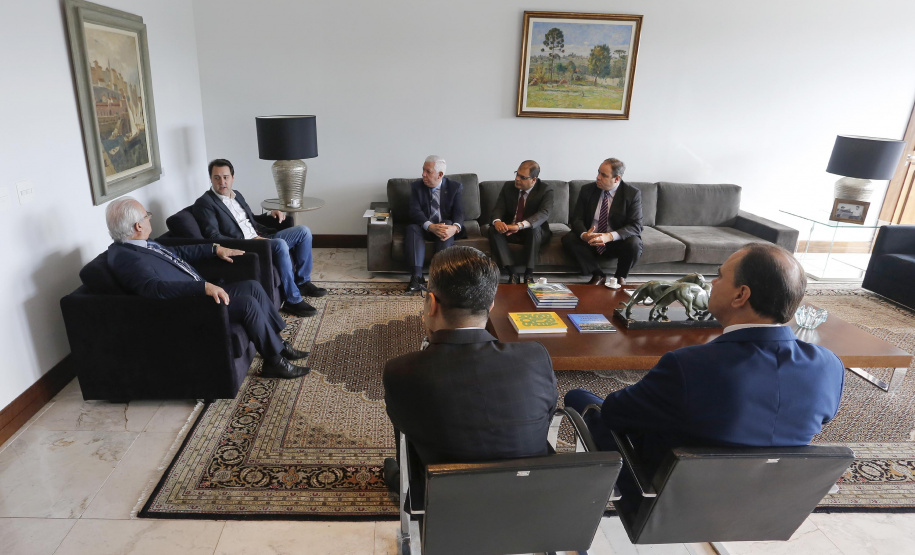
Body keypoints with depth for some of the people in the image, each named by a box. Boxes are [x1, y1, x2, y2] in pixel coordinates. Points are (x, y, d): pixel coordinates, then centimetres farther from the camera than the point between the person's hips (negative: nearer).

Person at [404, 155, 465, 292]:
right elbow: (415, 211, -12)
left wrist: (455, 228, -35)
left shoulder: (455, 187, 0)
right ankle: (416, 276, -39)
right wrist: (430, 227, -32)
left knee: (448, 225, -34)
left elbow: (459, 212, -10)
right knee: (412, 229, -31)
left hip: (445, 225, 0)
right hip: (424, 227, 1)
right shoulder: (416, 186, 2)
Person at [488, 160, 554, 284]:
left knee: (534, 229, -37)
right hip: (509, 230, 3)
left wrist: (520, 225, -46)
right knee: (493, 230, -27)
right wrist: (497, 221, -32)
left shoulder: (545, 191, -12)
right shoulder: (508, 186, 1)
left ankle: (529, 274, -30)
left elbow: (544, 213, -29)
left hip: (534, 232, -3)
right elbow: (499, 208, -4)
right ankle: (512, 273, -30)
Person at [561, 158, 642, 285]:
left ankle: (621, 277, -1)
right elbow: (577, 219, -4)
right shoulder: (587, 190, -1)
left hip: (616, 242, -2)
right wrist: (584, 235, -29)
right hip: (590, 240, 3)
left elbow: (635, 226, -17)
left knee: (634, 244, -33)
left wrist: (609, 236, -35)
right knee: (568, 239, -23)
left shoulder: (632, 194, -9)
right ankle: (598, 275, -8)